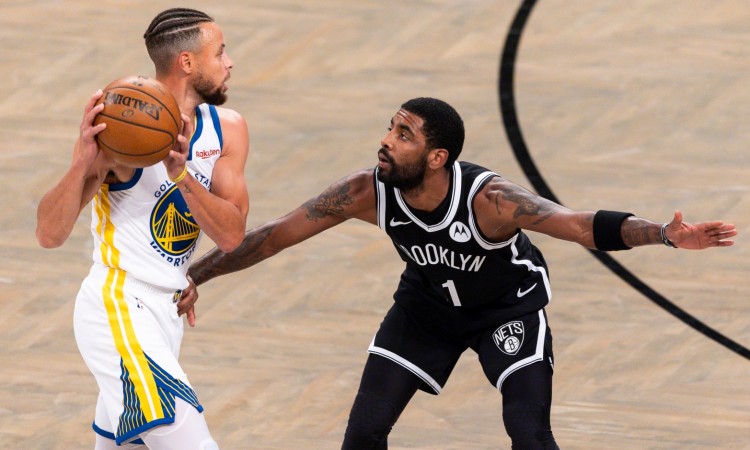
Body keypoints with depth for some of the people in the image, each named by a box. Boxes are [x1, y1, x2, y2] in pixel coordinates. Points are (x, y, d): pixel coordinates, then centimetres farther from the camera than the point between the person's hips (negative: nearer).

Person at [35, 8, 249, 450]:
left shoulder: (227, 129, 3)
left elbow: (232, 235, -8)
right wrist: (83, 162, -35)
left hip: (165, 312, 8)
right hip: (117, 312, -8)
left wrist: (181, 175, -23)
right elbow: (50, 234, -18)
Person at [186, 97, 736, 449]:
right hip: (426, 306, 4)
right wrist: (189, 276, -18)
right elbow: (276, 235, -20)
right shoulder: (368, 193, -29)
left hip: (509, 307, -4)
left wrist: (666, 234, -64)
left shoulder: (489, 199, -39)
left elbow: (582, 224, -48)